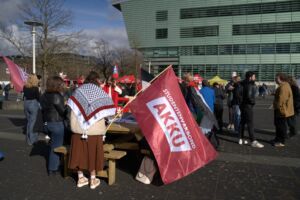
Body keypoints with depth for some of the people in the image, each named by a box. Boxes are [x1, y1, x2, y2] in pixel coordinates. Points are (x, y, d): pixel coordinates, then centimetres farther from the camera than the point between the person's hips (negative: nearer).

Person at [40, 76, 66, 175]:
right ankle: (52, 169, 13)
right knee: (56, 146, 4)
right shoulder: (57, 96, -19)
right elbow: (62, 111, -18)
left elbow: (43, 109, 13)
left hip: (47, 123, 8)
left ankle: (53, 165, 31)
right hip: (57, 123, -8)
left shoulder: (44, 95, 7)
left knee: (53, 144, 21)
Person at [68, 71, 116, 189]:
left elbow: (72, 109, 4)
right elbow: (109, 109, -4)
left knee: (80, 152, 12)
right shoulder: (99, 92, -5)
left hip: (79, 127, 3)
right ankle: (93, 180, 18)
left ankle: (81, 178, 23)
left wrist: (74, 125, 15)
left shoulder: (78, 91, 3)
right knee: (93, 153, 8)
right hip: (95, 129, -3)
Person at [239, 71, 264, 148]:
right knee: (250, 124, -9)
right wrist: (253, 101, -12)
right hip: (248, 106, -10)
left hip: (244, 105, 10)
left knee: (243, 122, 14)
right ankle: (253, 141, -7)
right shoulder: (249, 85, -17)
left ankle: (241, 139, 21)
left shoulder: (246, 84, 10)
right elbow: (249, 96, -27)